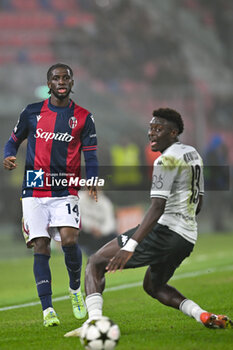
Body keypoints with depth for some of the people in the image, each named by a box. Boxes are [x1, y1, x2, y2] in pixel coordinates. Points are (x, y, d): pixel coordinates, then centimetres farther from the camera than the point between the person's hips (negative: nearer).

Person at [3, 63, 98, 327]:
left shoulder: (83, 117, 5)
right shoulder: (32, 113, 7)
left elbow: (90, 156, 4)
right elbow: (14, 140, 17)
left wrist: (92, 182, -14)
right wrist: (9, 157, -6)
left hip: (66, 191, -1)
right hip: (34, 191, 1)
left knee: (69, 240, -18)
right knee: (41, 248, -6)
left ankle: (75, 289, 10)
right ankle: (47, 310, -4)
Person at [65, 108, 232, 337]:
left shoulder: (167, 160, -12)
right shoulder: (193, 154, 16)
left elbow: (158, 207, -23)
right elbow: (198, 202, 24)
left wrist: (130, 246, -29)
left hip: (164, 230, -9)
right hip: (188, 238, 9)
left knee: (95, 263, -4)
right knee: (153, 286, 30)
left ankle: (94, 322, -24)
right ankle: (204, 317, 9)